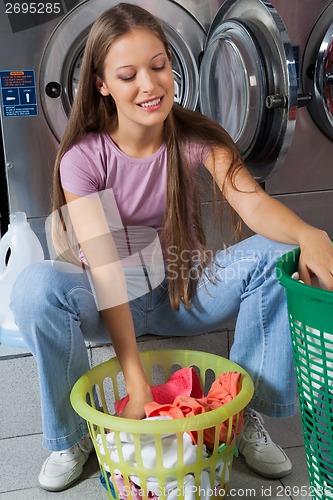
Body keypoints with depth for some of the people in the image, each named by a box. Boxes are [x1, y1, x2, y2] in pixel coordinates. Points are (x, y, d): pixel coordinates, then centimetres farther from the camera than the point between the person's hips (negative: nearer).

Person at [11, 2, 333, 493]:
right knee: (35, 287, -32)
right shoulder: (83, 158, -16)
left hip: (187, 291, 2)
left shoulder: (198, 136, -9)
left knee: (280, 255, -22)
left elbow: (253, 203, -23)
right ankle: (72, 434, -7)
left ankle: (246, 410, -7)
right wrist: (136, 382, -31)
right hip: (115, 304, -2)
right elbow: (106, 269, -24)